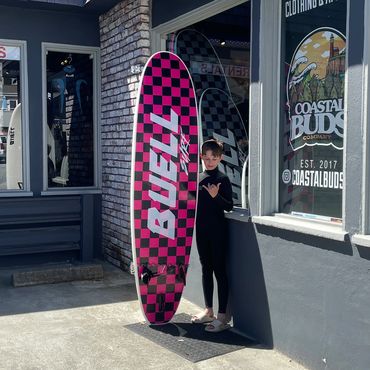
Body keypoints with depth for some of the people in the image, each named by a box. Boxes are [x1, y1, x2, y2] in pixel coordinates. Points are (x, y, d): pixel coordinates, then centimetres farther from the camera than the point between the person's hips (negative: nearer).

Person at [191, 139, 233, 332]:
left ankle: (222, 316, 5)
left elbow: (229, 206, -12)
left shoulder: (222, 179, -9)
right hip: (201, 230, 7)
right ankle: (208, 311, 27)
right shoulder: (198, 178, 9)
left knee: (220, 271, -1)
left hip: (217, 231, -7)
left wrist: (216, 196, -27)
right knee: (206, 269, 14)